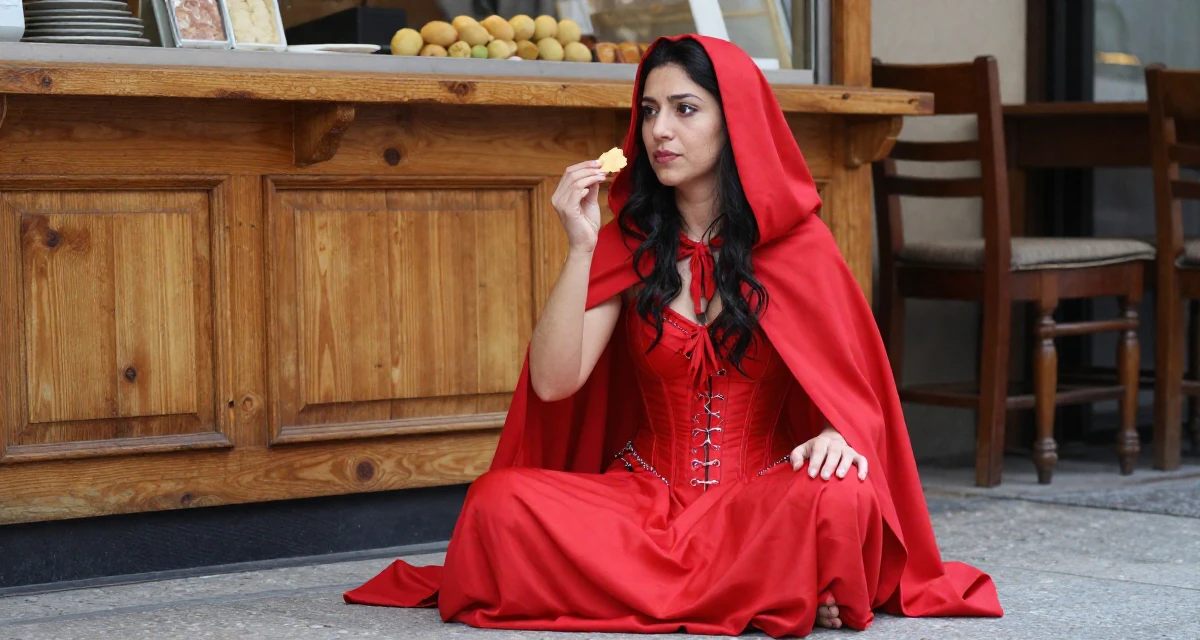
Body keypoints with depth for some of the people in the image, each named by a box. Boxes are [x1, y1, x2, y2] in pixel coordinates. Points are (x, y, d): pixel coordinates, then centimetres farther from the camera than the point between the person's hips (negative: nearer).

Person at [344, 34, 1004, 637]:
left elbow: (848, 375, 3)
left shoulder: (796, 242, 2)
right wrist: (580, 248, -13)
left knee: (837, 500, -36)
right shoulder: (627, 247, 6)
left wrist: (837, 434, -20)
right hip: (647, 498, 2)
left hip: (760, 496, -2)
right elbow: (553, 382, -5)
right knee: (502, 501, -26)